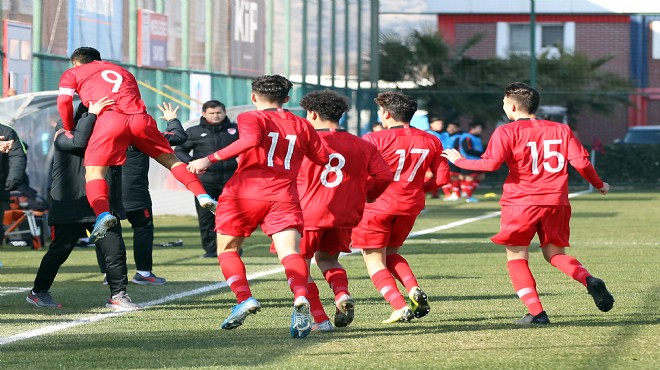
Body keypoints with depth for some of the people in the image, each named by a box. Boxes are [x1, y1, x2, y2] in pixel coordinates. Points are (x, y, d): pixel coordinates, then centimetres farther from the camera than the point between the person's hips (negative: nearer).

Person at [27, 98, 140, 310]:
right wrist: (92, 114, -25)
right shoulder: (64, 135, -5)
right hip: (69, 208, -5)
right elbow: (78, 141, -25)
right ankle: (38, 292, 22)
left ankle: (118, 295, 3)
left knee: (115, 249, -6)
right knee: (59, 251, 6)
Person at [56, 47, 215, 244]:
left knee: (94, 172, -8)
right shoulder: (123, 72, 37)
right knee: (170, 159, 17)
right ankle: (203, 196, 4)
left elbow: (64, 102, 9)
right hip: (140, 118, 4)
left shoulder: (72, 74, 24)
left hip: (110, 118, -4)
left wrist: (69, 129, 19)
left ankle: (103, 213, -34)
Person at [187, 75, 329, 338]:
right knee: (290, 253, -12)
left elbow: (250, 140, -18)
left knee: (227, 249, 15)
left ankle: (244, 298, -5)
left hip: (245, 194, -2)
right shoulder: (301, 126, 17)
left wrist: (210, 159, -18)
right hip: (284, 196, 2)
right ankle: (300, 297, -40)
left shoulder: (251, 118, 4)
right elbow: (323, 158, 22)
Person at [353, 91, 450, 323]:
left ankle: (400, 308, -11)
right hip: (411, 205, 5)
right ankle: (414, 290, -1)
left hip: (376, 205, -5)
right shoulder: (430, 141, 4)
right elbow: (442, 177, 6)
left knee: (374, 260, 5)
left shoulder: (374, 140, -12)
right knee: (390, 253, 24)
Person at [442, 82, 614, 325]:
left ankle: (536, 312, -8)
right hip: (556, 202, 5)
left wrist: (460, 161, -1)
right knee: (555, 254, 19)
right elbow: (581, 161, 3)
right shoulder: (560, 129, 9)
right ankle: (589, 281, -9)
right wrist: (598, 184, 19)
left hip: (520, 203, -5)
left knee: (517, 259, 5)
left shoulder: (507, 132, -4)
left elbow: (491, 163, -16)